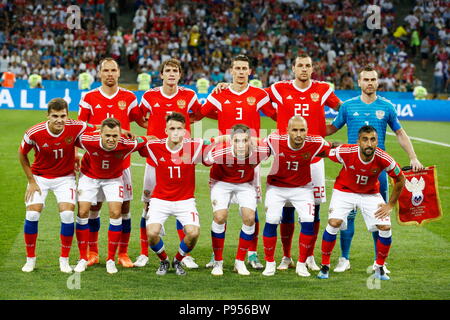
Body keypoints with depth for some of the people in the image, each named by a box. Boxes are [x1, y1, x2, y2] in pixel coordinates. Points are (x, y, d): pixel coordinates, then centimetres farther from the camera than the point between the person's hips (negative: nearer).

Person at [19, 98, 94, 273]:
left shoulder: (76, 128, -22)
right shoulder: (34, 133, -22)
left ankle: (64, 259, 1)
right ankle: (30, 259, 5)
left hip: (65, 177, 0)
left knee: (67, 214, -15)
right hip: (40, 176, 0)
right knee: (32, 214, -12)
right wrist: (31, 181, -4)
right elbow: (22, 155, -3)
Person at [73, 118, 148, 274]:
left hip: (113, 178, 0)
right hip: (89, 176, 0)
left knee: (116, 213, -11)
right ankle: (83, 258, 6)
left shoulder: (127, 145, -32)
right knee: (83, 212, -7)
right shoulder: (88, 140, -34)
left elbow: (144, 140, -11)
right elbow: (71, 140, -12)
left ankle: (111, 259, 3)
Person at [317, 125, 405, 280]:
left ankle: (379, 268, 11)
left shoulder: (383, 159, -25)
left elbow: (400, 180, -8)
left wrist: (390, 205, -6)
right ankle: (325, 266, -2)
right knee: (334, 223, -21)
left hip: (371, 194, 1)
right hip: (344, 191, -1)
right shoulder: (345, 152, -29)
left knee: (385, 227, -12)